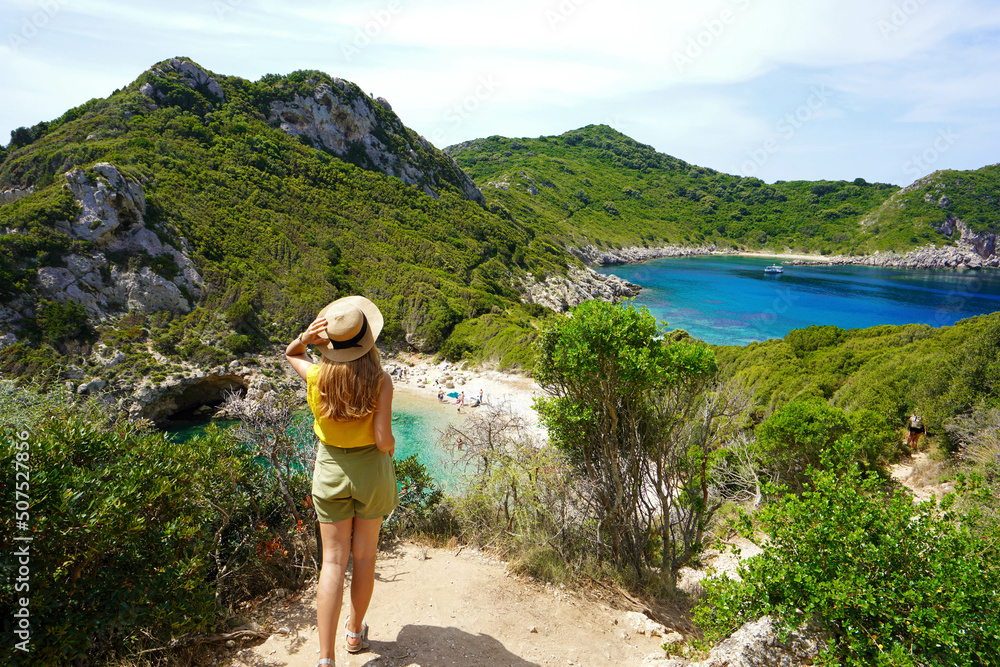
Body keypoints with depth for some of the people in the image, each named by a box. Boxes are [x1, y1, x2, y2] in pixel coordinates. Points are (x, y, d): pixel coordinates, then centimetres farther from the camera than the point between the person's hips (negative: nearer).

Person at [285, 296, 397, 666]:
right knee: (364, 555, 18)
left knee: (333, 561, 9)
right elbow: (384, 441, -20)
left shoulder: (317, 377, -13)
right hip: (371, 470, -1)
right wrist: (391, 446, 3)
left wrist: (305, 338, -11)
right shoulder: (380, 382, -21)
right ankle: (356, 632, 36)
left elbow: (290, 354, 10)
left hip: (331, 470, 1)